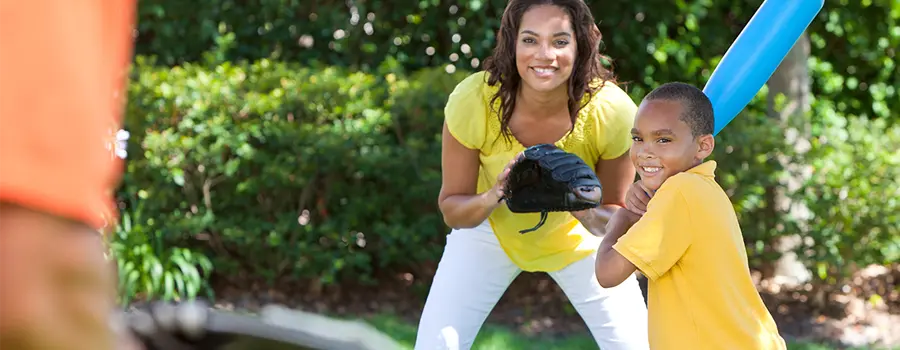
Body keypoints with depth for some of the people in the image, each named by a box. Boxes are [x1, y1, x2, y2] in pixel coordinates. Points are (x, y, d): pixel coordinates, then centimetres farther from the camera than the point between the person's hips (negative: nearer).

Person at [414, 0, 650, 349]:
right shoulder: (472, 100, -32)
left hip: (578, 237, 1)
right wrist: (491, 198, -41)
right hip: (491, 229, 0)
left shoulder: (613, 111, -31)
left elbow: (617, 214, -15)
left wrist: (587, 210, -39)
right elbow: (451, 210, -18)